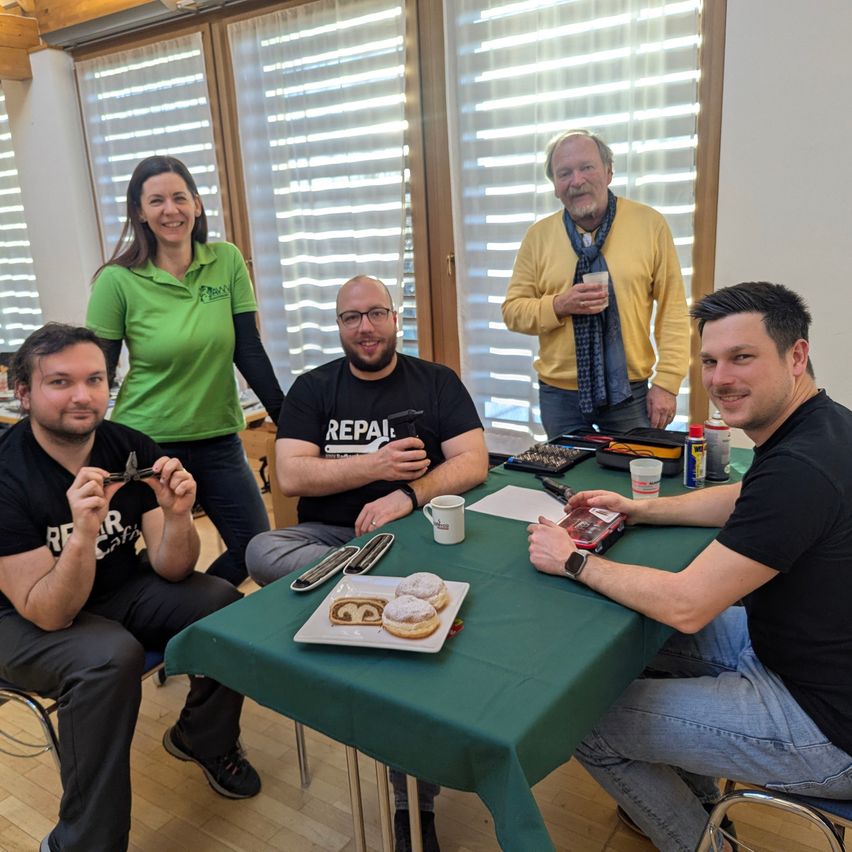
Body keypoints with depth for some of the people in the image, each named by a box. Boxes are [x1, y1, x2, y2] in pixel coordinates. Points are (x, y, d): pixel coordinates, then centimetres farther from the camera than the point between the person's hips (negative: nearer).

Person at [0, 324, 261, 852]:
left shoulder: (133, 450, -12)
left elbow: (170, 570, -11)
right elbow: (49, 614, -25)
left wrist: (177, 516, -32)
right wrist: (83, 534, -42)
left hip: (120, 591, 5)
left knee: (226, 606, -18)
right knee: (110, 657, -34)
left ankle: (204, 740, 12)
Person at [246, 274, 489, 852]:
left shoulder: (436, 383, 7)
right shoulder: (313, 388, 8)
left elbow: (473, 463, -3)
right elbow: (290, 476, -3)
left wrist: (407, 495, -19)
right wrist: (375, 465, -12)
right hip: (328, 536, 1)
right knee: (261, 551, -29)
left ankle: (413, 802, -12)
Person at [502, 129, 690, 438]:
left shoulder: (650, 224, -4)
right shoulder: (538, 235, 0)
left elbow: (673, 311, -4)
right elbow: (513, 310, 1)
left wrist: (667, 383, -8)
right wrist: (559, 306, -17)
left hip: (630, 391, -1)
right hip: (559, 395, 1)